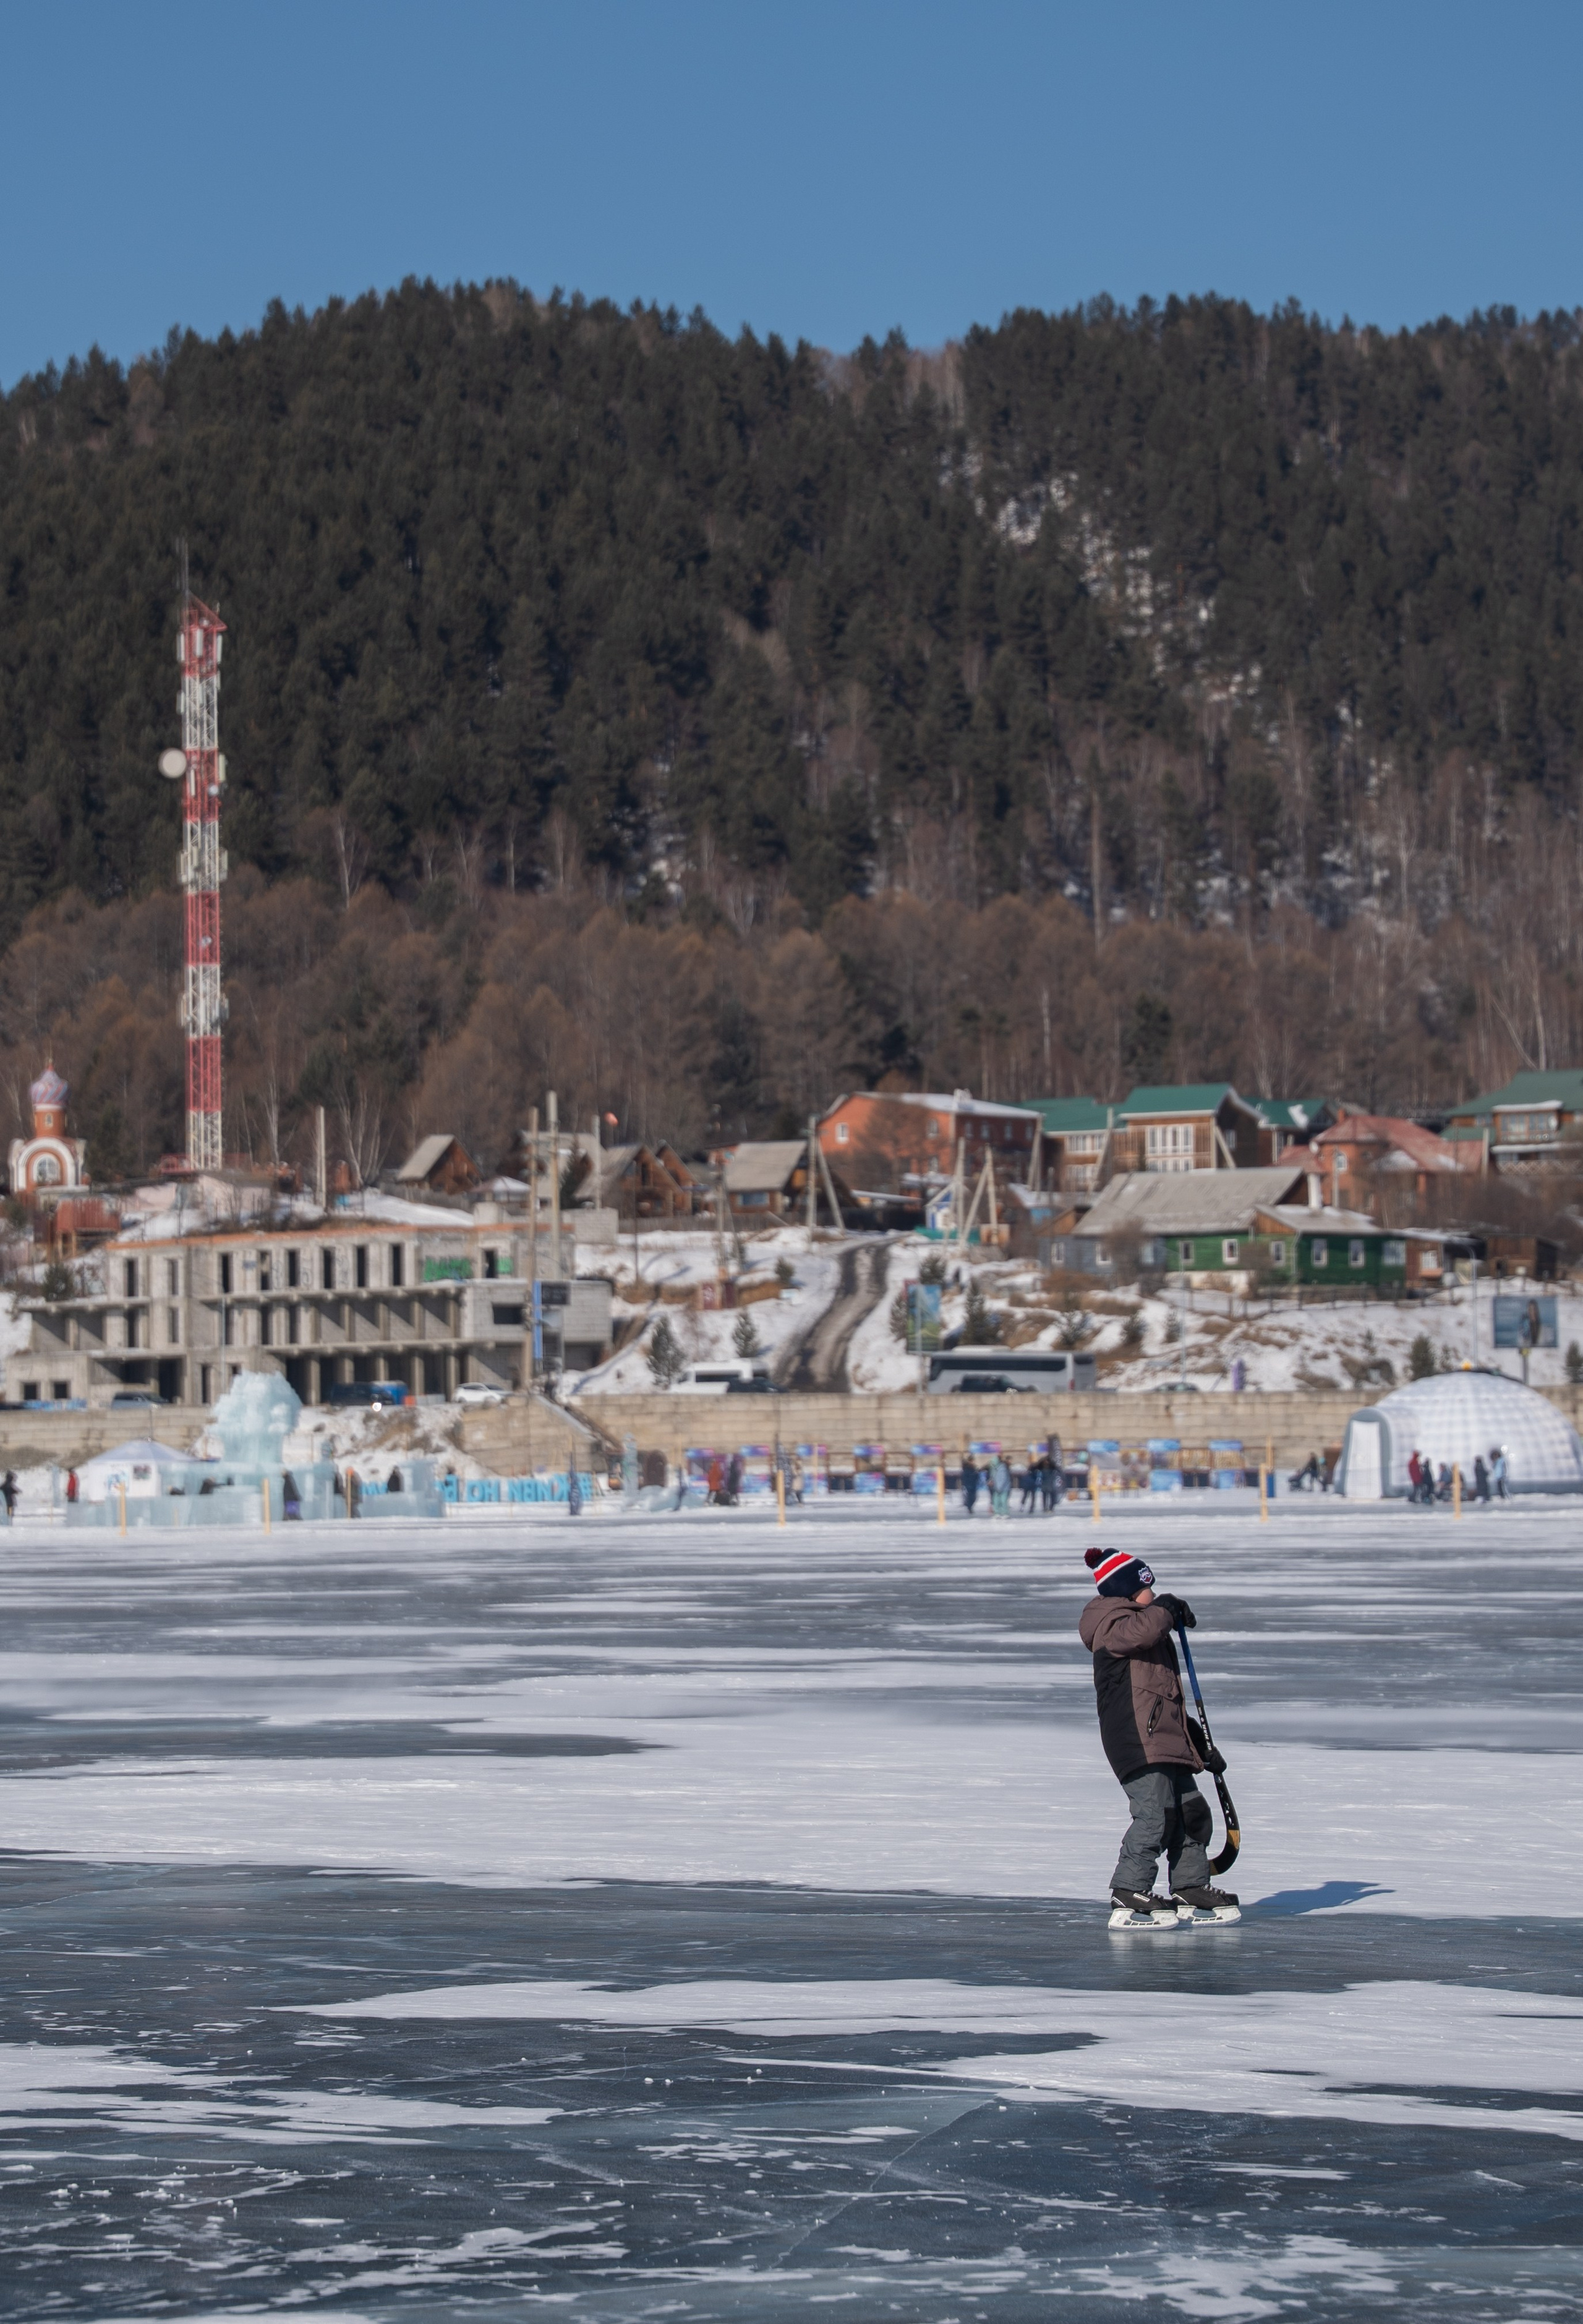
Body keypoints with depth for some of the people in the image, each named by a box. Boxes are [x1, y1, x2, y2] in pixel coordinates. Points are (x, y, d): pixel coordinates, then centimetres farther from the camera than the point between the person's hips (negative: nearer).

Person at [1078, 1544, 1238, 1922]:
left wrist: (1200, 1744, 30)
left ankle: (1190, 1884, 19)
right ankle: (1129, 1889, -12)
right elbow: (1142, 1631, -30)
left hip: (1167, 1741, 10)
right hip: (1136, 1741, -10)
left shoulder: (1153, 1639, 28)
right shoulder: (1112, 1626, -5)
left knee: (1192, 1812, 11)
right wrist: (1167, 1608, -9)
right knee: (1155, 1814, -16)